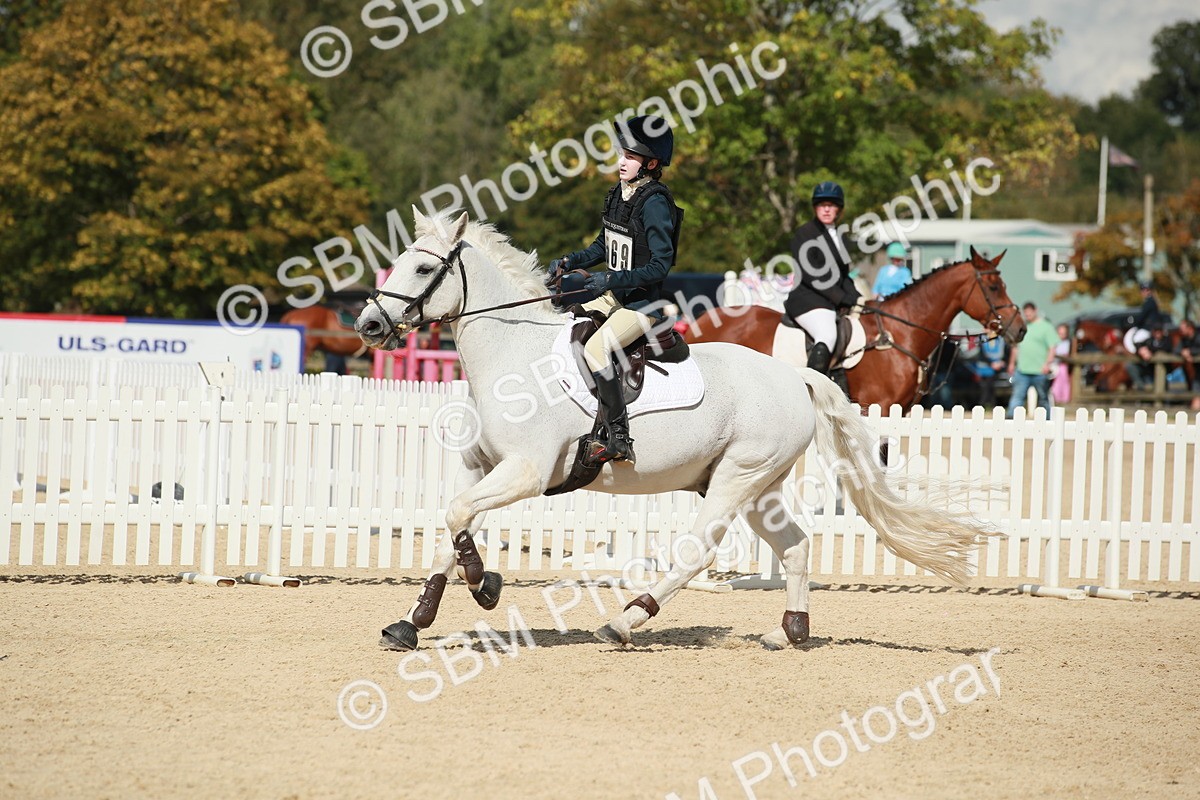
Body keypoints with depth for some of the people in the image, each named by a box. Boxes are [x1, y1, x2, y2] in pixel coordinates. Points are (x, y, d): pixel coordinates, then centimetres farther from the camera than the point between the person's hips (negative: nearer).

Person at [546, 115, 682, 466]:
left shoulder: (654, 205, -19)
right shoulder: (619, 194, 7)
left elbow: (660, 266, -22)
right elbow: (603, 245, 21)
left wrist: (611, 280, -28)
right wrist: (569, 262, 6)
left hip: (643, 304, -10)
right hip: (614, 296, 10)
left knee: (595, 350, -27)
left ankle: (618, 439, -23)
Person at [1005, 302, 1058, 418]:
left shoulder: (1046, 327, -1)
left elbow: (1052, 348, -7)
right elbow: (1016, 347, 23)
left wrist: (1047, 364, -18)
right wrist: (1012, 363, 21)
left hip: (1040, 371, -4)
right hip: (1022, 370, 4)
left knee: (1043, 398, 7)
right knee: (1017, 396, -7)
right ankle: (1011, 418, -14)